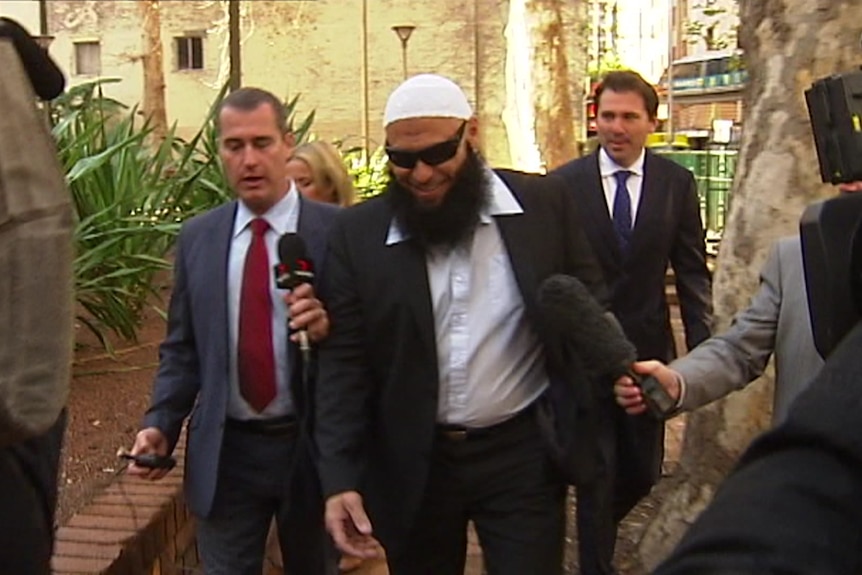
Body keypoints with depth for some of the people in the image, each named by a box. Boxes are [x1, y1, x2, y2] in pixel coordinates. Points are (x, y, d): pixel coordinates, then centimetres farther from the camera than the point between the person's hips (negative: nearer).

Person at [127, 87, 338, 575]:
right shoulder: (197, 236, 3)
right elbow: (182, 346, 8)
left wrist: (331, 328, -27)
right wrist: (162, 424, -3)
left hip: (312, 446, -2)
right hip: (222, 451, 2)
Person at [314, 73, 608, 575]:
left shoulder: (545, 204, -4)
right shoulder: (358, 234, -4)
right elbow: (344, 362, -4)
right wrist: (341, 477, -10)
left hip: (523, 454, 0)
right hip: (411, 464, 1)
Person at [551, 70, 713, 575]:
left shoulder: (676, 182, 0)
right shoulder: (564, 183, -5)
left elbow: (692, 270, 3)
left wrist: (702, 348, -4)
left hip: (648, 348, 3)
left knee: (643, 474, 14)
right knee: (596, 474, 5)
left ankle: (597, 529, 43)